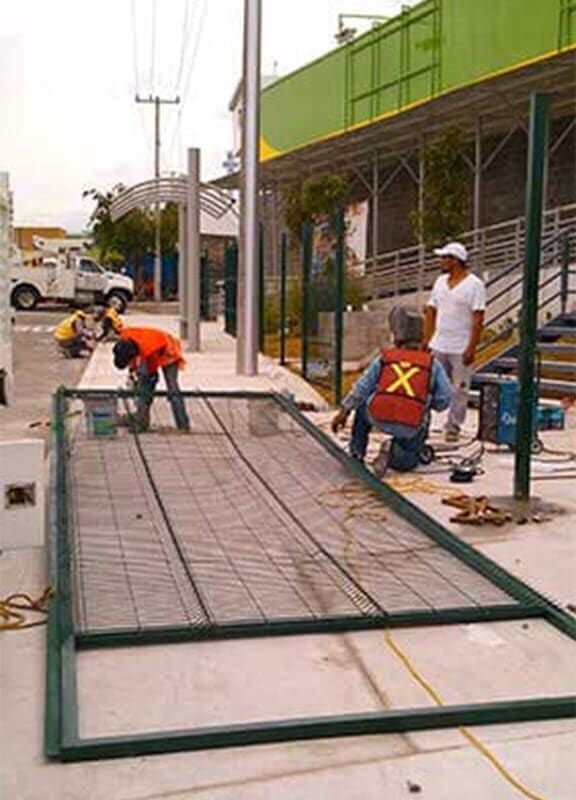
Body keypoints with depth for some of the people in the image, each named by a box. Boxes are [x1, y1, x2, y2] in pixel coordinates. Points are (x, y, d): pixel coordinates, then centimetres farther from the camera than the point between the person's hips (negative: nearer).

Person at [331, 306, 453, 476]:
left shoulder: (384, 358, 9)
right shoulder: (433, 364, 7)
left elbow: (361, 388, 12)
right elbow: (444, 400, 2)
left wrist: (344, 411, 22)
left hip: (379, 418, 1)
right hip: (411, 428, -1)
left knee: (362, 405, 35)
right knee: (408, 460, 25)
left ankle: (356, 454, 27)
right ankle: (392, 453, -10)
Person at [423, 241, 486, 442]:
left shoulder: (474, 285, -9)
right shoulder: (440, 281, 10)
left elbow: (478, 319, -12)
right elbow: (431, 311, 14)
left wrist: (472, 348, -16)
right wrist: (426, 340, 8)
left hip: (461, 349, -5)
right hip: (438, 346, 5)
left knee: (459, 390, 2)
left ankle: (453, 428, 11)